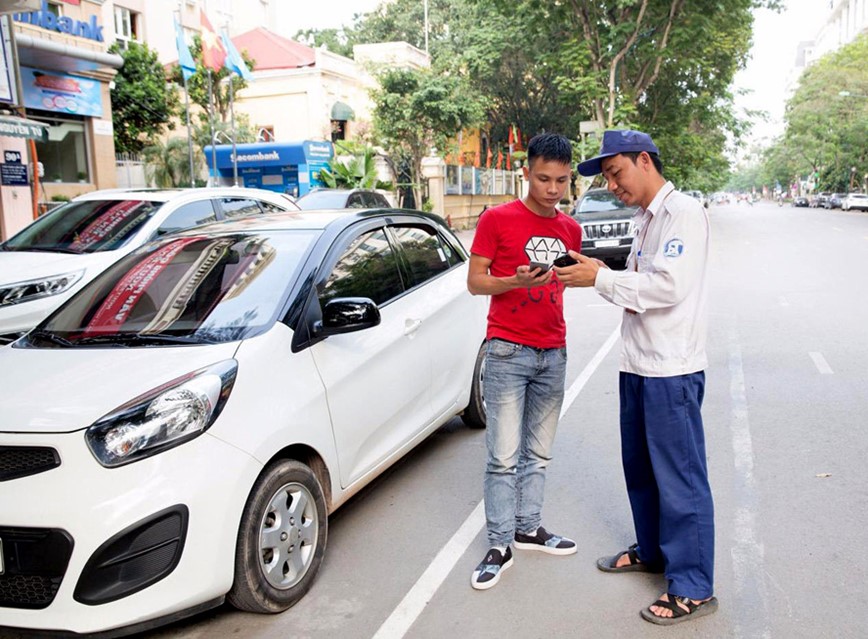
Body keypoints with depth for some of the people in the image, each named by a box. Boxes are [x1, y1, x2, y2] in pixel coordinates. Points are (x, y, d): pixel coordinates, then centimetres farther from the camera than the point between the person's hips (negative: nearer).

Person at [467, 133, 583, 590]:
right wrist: (515, 281, -20)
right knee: (504, 457, -2)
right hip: (508, 351, -5)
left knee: (538, 453, 13)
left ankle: (528, 528, 29)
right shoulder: (497, 219, -5)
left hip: (553, 354, 5)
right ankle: (499, 546, 10)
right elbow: (474, 282, -6)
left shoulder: (570, 229, 10)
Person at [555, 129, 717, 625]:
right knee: (640, 468, 20)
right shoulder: (646, 219, 16)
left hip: (672, 370, -10)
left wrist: (601, 278, -18)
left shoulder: (684, 212, -13)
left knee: (680, 477, -1)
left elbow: (669, 285, -23)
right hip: (638, 364, 10)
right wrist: (601, 277, 0)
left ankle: (693, 588, 11)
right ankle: (652, 551, 38)